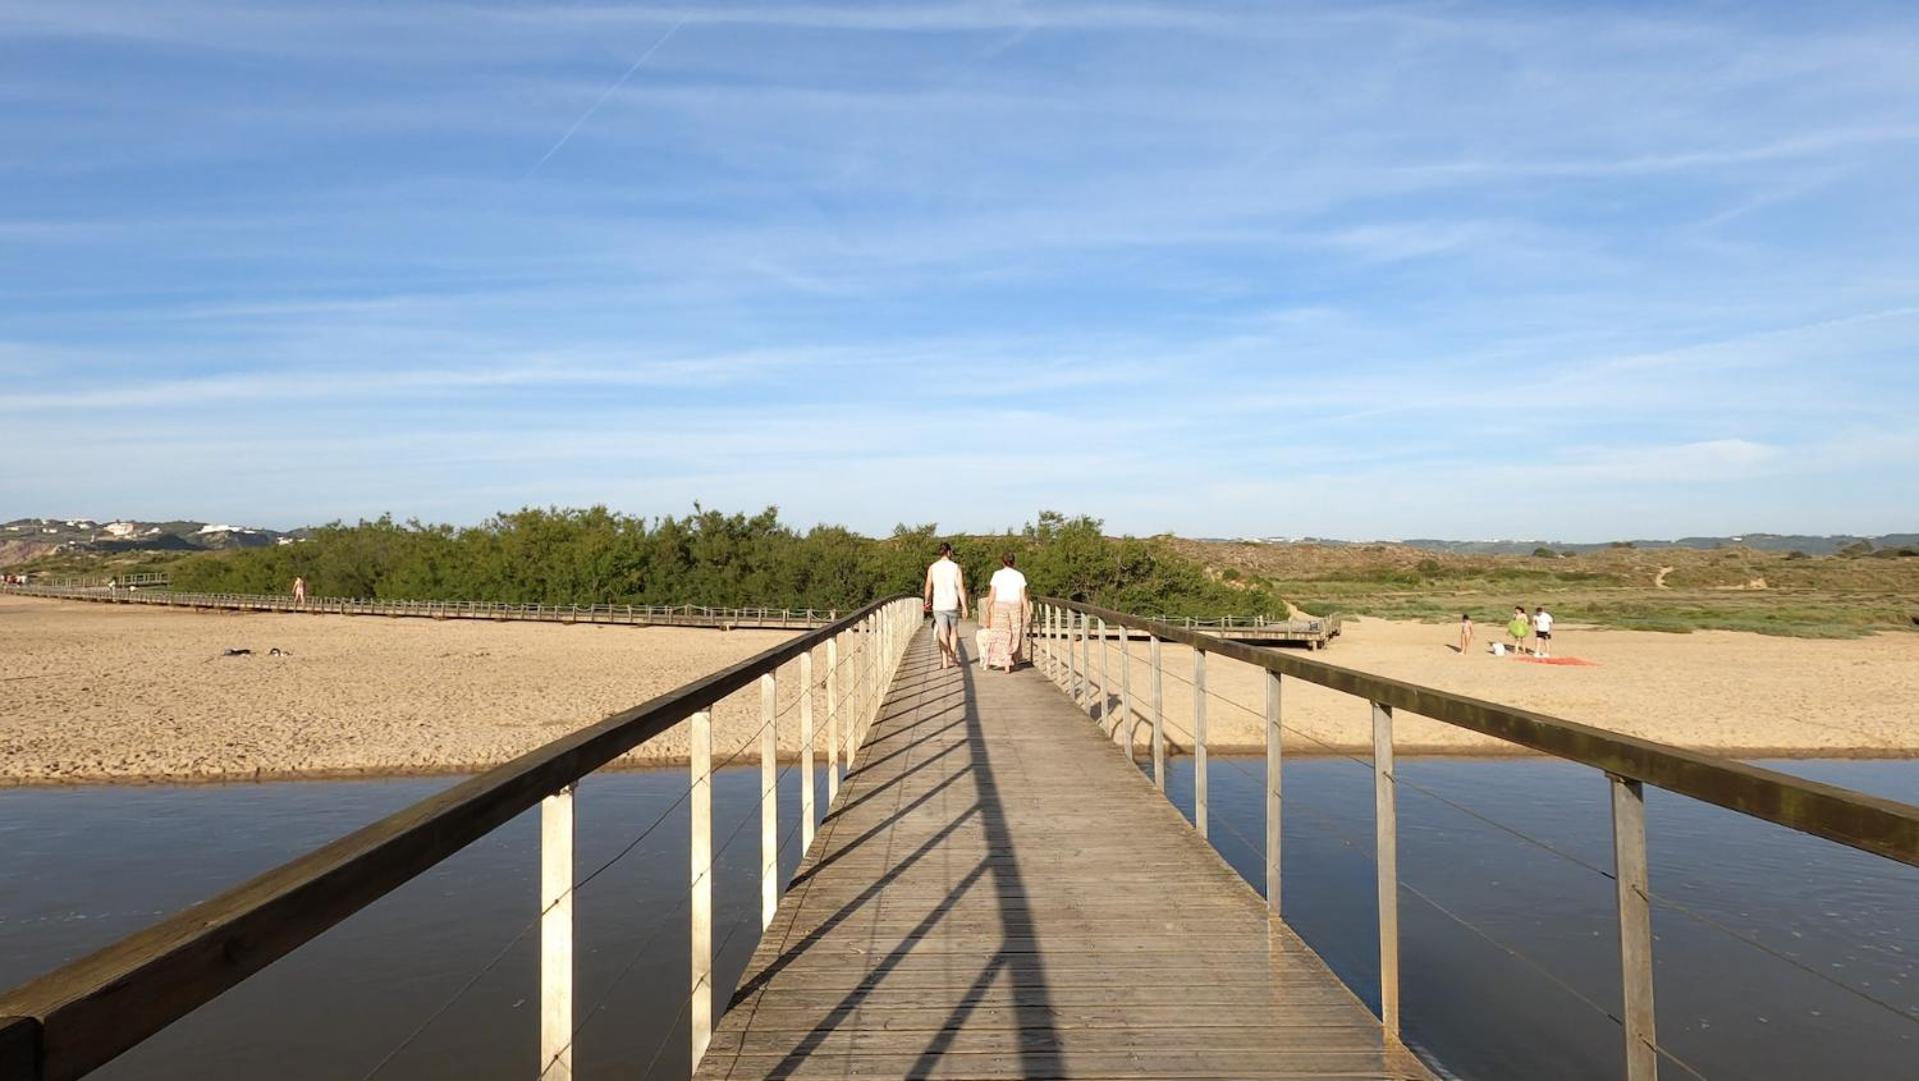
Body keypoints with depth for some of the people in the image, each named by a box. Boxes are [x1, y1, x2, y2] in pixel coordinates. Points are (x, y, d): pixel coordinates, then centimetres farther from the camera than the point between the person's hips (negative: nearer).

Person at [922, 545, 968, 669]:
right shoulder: (956, 567, -3)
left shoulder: (932, 568, 0)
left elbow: (928, 587, -1)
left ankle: (945, 662, -2)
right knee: (953, 631, 19)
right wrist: (964, 607, -6)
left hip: (938, 605, 1)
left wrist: (927, 601, 16)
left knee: (943, 634, 3)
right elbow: (961, 588, -8)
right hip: (952, 605, -1)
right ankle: (952, 657, 19)